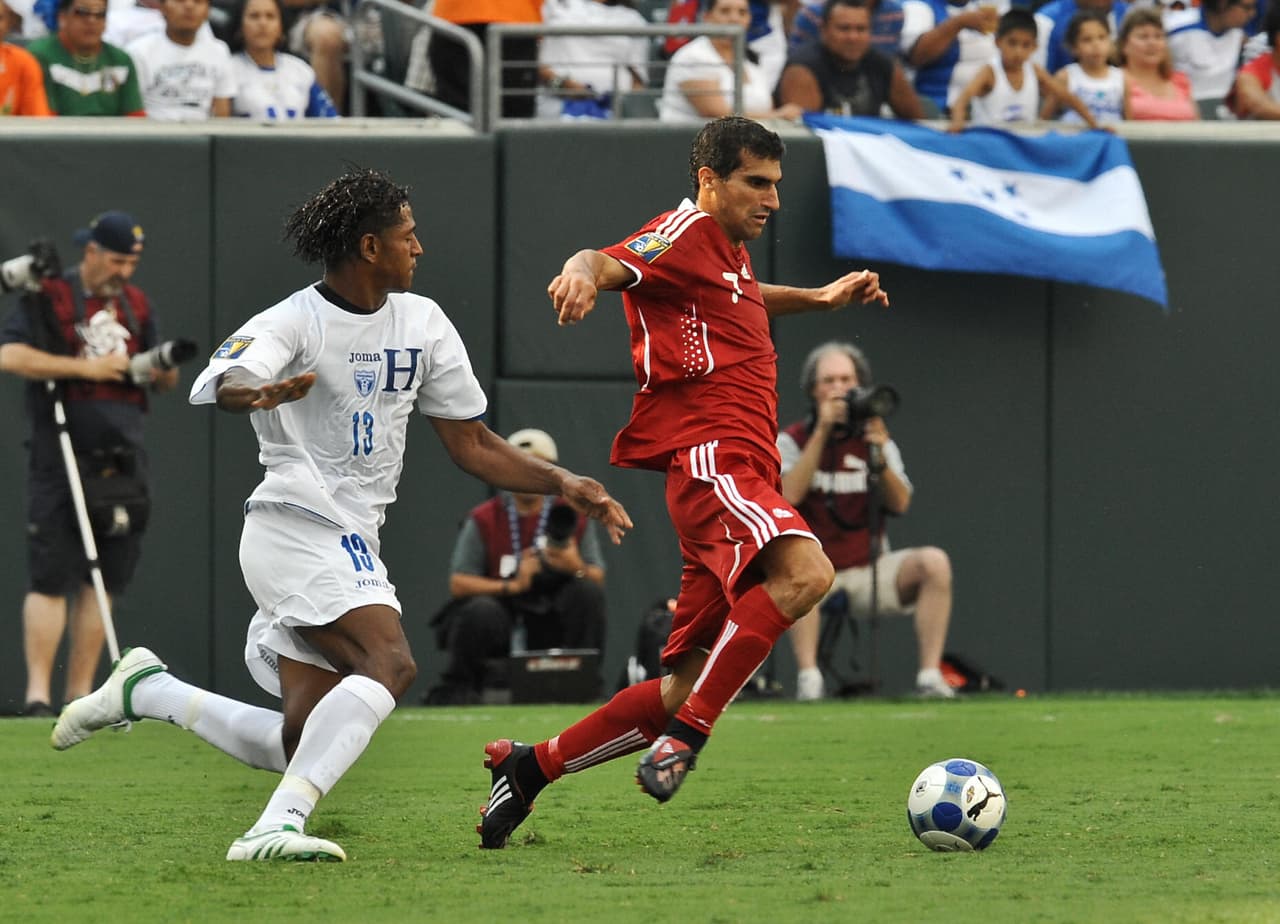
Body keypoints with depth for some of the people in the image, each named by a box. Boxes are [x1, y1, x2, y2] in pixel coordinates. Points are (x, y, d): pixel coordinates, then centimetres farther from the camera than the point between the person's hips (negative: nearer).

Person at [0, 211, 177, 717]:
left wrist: (165, 372, -6)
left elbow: (159, 381, 19)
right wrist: (86, 368, -20)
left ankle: (80, 694, 9)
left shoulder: (136, 304, 14)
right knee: (50, 577, -10)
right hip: (59, 461, -6)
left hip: (122, 460, 6)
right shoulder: (47, 297, -4)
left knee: (102, 579, 5)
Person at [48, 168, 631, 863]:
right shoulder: (295, 321, -10)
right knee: (389, 662, -29)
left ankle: (147, 691, 23)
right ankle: (276, 826, -36)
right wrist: (254, 393, -53)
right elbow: (214, 384, -30)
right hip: (293, 526, -8)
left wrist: (561, 483, 6)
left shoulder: (422, 322, 11)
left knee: (297, 745, 6)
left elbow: (472, 446, 18)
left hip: (353, 544, 8)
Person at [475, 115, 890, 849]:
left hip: (743, 476, 10)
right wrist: (584, 273, -46)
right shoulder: (686, 234, -3)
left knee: (686, 692, 6)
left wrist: (819, 298, 48)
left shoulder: (730, 250, 25)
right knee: (804, 572, -35)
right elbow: (608, 263, -23)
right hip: (708, 458, -10)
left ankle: (532, 767, 16)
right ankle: (686, 735, -32)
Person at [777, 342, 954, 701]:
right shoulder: (793, 441, 2)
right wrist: (823, 432, -18)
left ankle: (930, 676, -24)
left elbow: (900, 504, -6)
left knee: (934, 562, -22)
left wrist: (879, 458, -24)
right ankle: (808, 677, -38)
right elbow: (789, 494, -18)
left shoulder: (876, 440, 8)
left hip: (868, 571, 3)